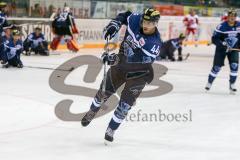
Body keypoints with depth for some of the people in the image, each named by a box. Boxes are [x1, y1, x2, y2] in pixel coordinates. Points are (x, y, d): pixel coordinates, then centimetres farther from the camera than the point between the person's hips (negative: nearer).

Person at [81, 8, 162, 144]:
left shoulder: (155, 43, -31)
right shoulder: (135, 20, -17)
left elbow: (138, 61, -40)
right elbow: (125, 15, 8)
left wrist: (115, 59, -48)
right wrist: (115, 24, -10)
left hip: (139, 72, -5)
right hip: (122, 62, 5)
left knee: (126, 103, -8)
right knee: (105, 90, 15)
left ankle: (111, 130, 10)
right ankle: (92, 113, 43)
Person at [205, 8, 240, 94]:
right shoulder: (222, 26, -20)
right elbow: (214, 39, -19)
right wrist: (223, 44, -31)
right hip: (221, 49, -3)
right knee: (217, 67, -1)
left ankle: (232, 84, 0)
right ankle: (209, 83, 19)